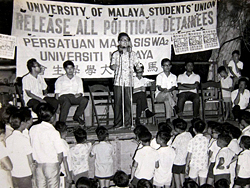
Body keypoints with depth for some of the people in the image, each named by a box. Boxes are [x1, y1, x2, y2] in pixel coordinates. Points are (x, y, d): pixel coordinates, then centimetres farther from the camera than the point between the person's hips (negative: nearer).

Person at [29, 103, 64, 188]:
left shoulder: (33, 129, -3)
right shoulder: (54, 132, -18)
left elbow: (31, 148, 5)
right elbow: (60, 154, -15)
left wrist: (35, 162, 16)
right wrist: (58, 163, 4)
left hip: (38, 164, 5)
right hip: (51, 164, -5)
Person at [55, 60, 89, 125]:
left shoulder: (78, 79, 27)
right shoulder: (60, 79, 20)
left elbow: (80, 91, 19)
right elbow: (57, 92, 10)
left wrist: (79, 94, -7)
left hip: (74, 96, 3)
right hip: (63, 96, -2)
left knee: (85, 100, -30)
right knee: (67, 102, -40)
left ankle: (77, 116, -10)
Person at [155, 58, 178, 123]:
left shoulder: (173, 76, 12)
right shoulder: (159, 76, 4)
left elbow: (174, 87, -2)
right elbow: (159, 88, -8)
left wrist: (169, 90, -25)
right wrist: (164, 90, -30)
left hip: (170, 94, 2)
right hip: (159, 95, -2)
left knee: (167, 100, -32)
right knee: (167, 94, -36)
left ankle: (168, 119, -33)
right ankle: (175, 107, -39)